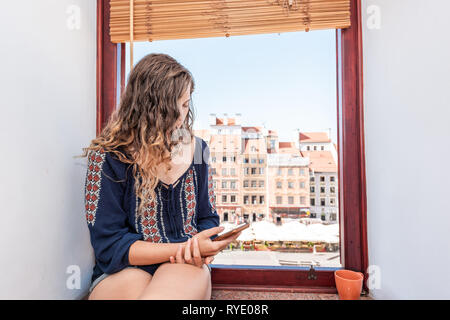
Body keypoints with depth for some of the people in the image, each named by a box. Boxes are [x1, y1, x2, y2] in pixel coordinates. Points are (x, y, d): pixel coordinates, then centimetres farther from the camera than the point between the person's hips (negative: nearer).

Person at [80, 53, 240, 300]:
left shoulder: (196, 149, 4)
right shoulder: (106, 157, -8)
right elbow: (108, 245, -10)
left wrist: (200, 250, -12)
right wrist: (185, 247, -20)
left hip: (186, 267, 1)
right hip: (122, 272, 0)